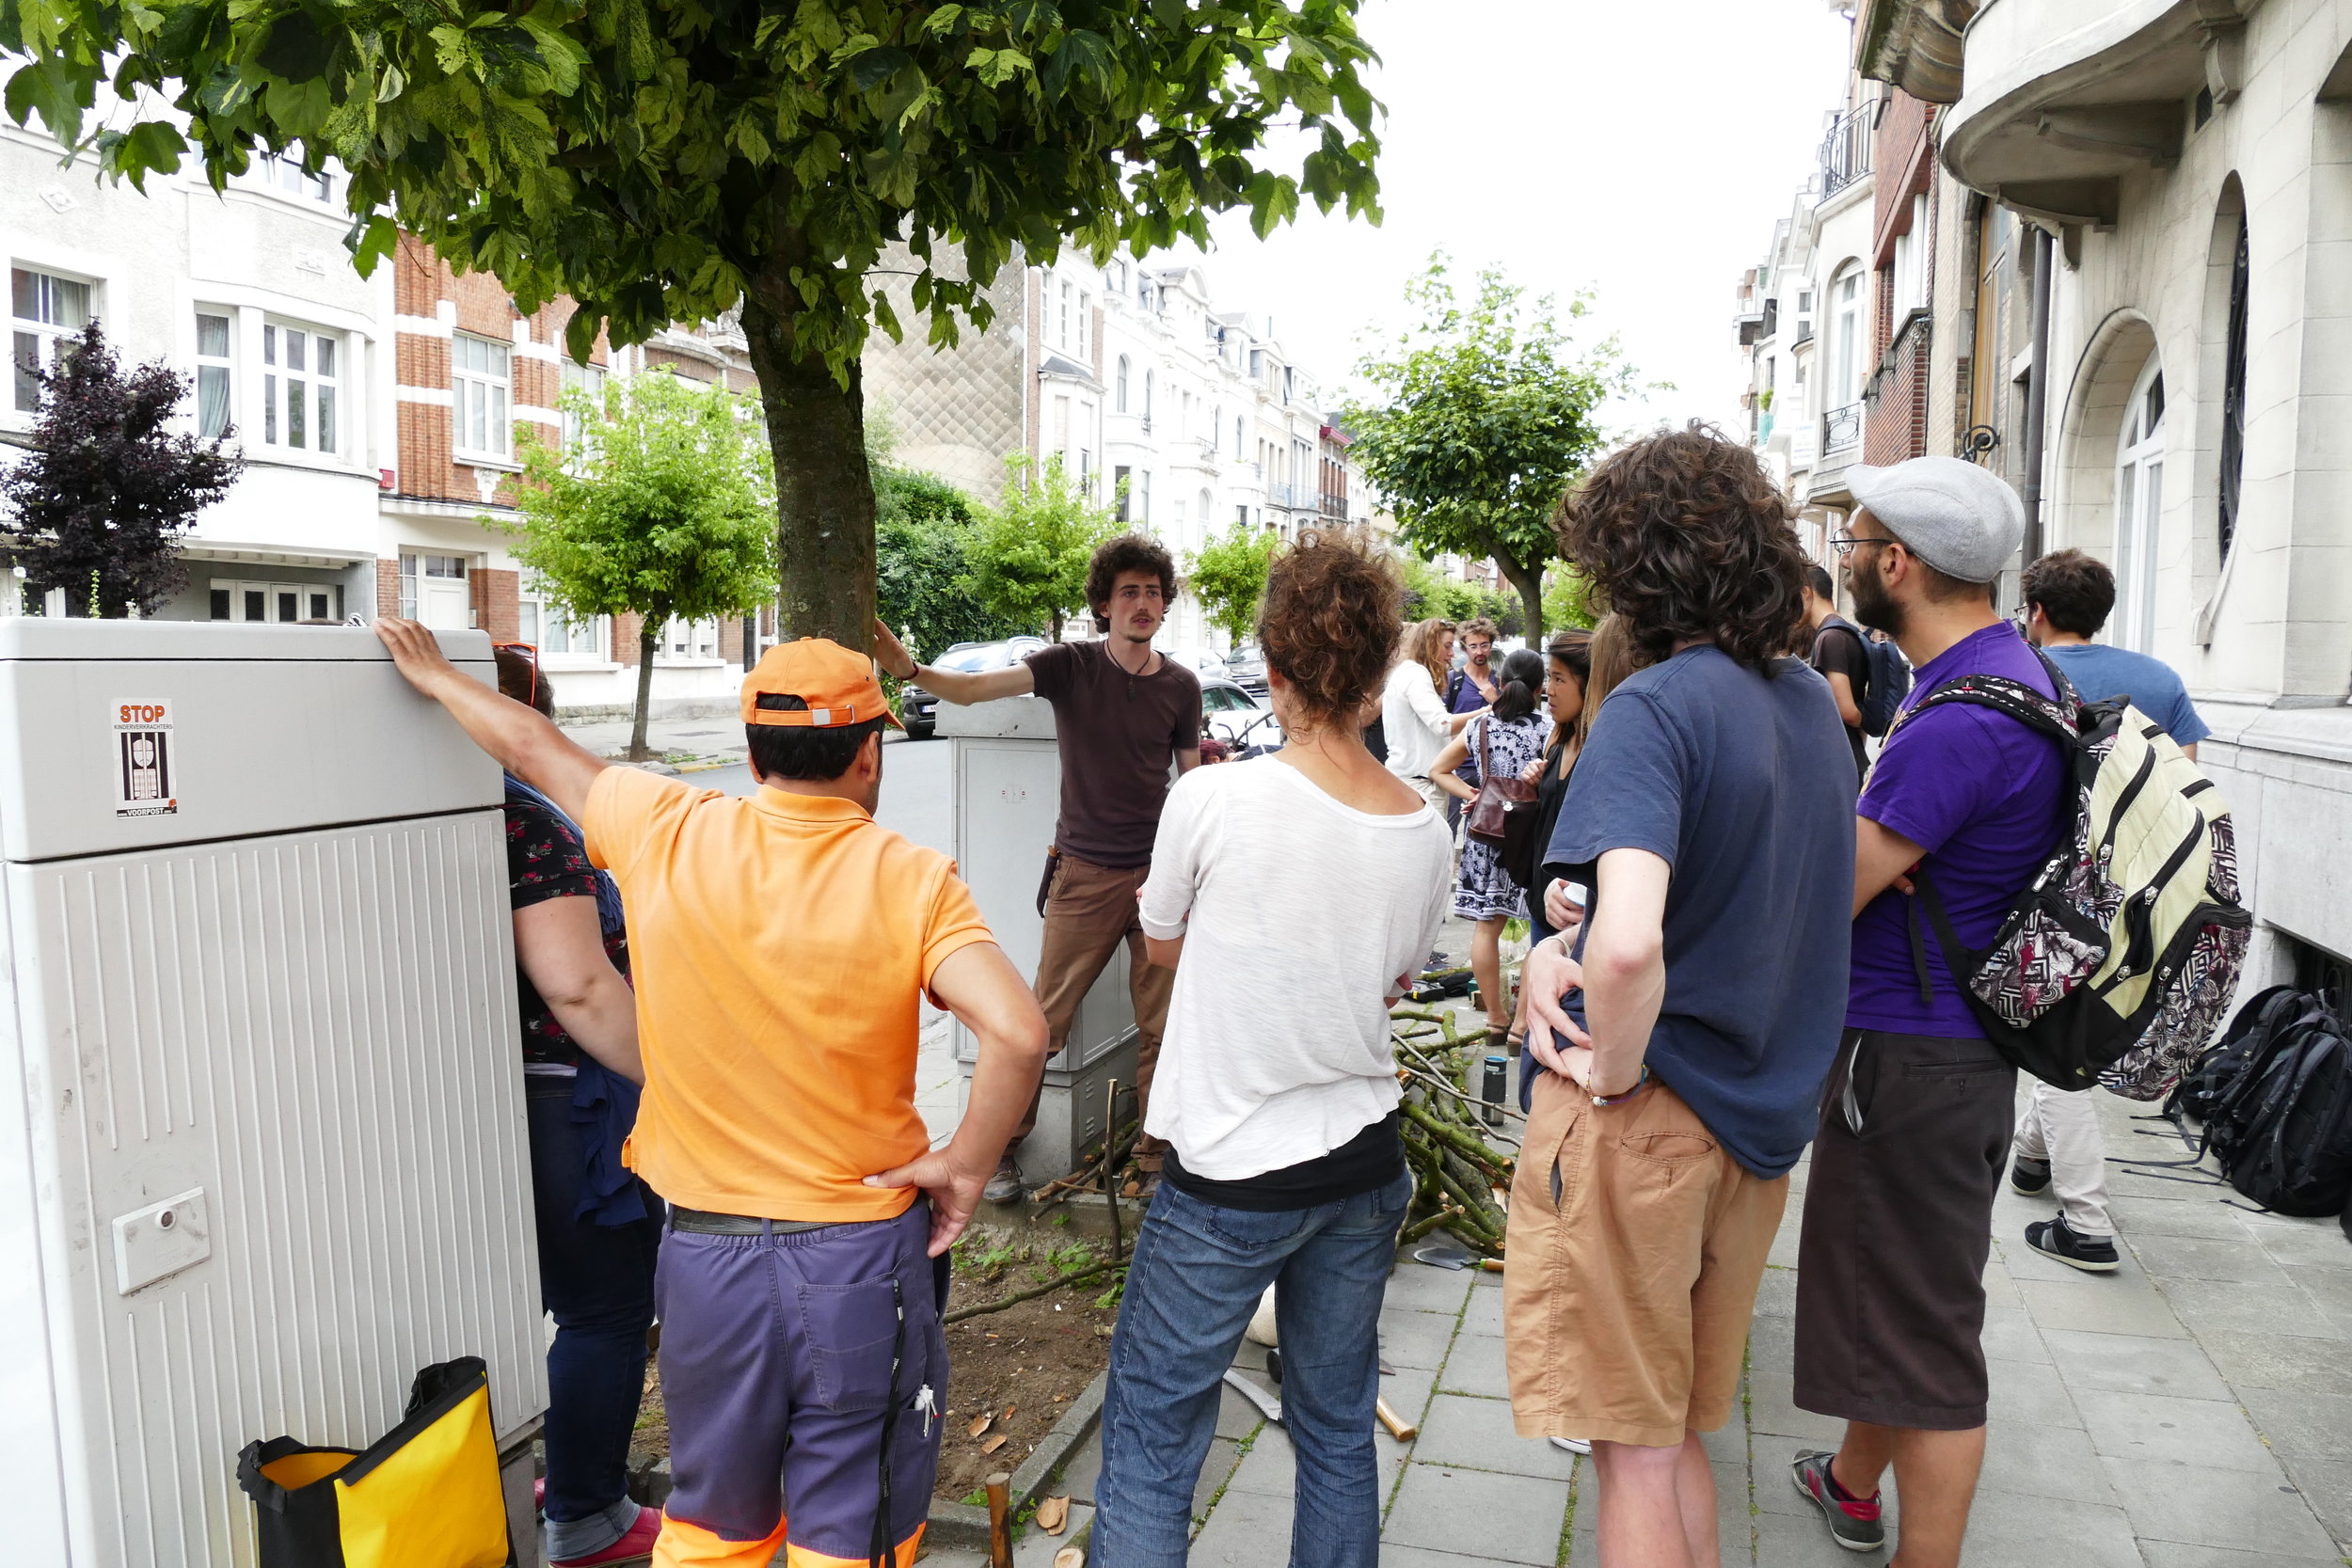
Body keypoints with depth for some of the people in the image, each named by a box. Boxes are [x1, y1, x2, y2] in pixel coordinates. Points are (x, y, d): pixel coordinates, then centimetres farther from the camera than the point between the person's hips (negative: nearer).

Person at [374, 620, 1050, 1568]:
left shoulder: (667, 835, -7)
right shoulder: (911, 881, -14)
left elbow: (533, 751, 10)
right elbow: (1017, 1034, -26)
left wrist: (435, 676, 28)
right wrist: (968, 1163, -11)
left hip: (707, 1250, 3)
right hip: (862, 1259, -2)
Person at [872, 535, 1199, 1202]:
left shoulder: (1181, 686, 1)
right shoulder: (1070, 666, -6)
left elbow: (1190, 785, 10)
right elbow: (974, 687, -18)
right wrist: (911, 669, -37)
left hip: (1160, 875, 2)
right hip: (1084, 872, -2)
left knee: (1162, 1026, 8)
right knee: (1046, 1019, 2)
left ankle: (1155, 1156, 24)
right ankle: (1002, 1144, 21)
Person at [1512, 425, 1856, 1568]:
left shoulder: (1656, 707, -20)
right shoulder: (1813, 702, 7)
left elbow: (1629, 942, -36)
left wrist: (1613, 1069, -16)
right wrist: (1558, 949, 1)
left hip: (1644, 1119, -8)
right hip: (1761, 1119, 8)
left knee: (1635, 1450, 9)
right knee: (1677, 1432, 23)